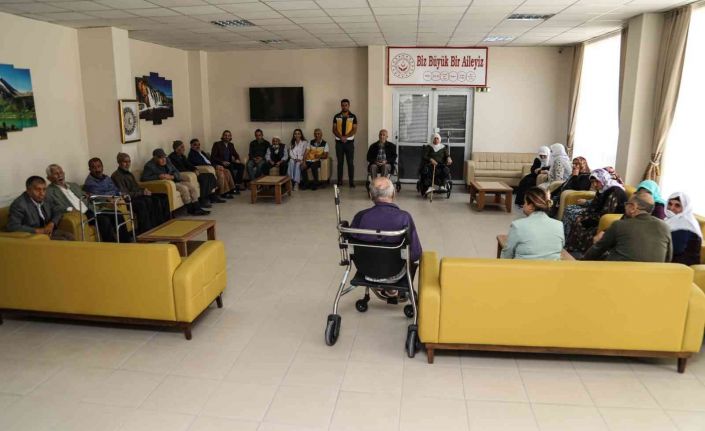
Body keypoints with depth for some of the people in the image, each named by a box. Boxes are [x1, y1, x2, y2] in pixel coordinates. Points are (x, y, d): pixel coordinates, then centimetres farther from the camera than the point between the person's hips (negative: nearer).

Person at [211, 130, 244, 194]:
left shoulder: (231, 145, 14)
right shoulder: (217, 144, -3)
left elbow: (235, 154, 16)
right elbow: (213, 157, -9)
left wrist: (237, 159, -9)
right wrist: (222, 162, -23)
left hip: (229, 163, 6)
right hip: (220, 164, -6)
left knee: (241, 166, -20)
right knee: (231, 166, -36)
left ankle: (237, 185, -23)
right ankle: (233, 186, -29)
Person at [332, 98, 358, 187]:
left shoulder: (353, 117, 2)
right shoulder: (336, 116, 6)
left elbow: (354, 130, -5)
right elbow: (334, 129, 0)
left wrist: (345, 137, -18)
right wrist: (341, 137, -17)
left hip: (349, 142, -1)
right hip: (339, 142, 1)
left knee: (350, 162, -1)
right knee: (340, 162, 5)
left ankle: (352, 181, 2)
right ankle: (339, 181, 9)